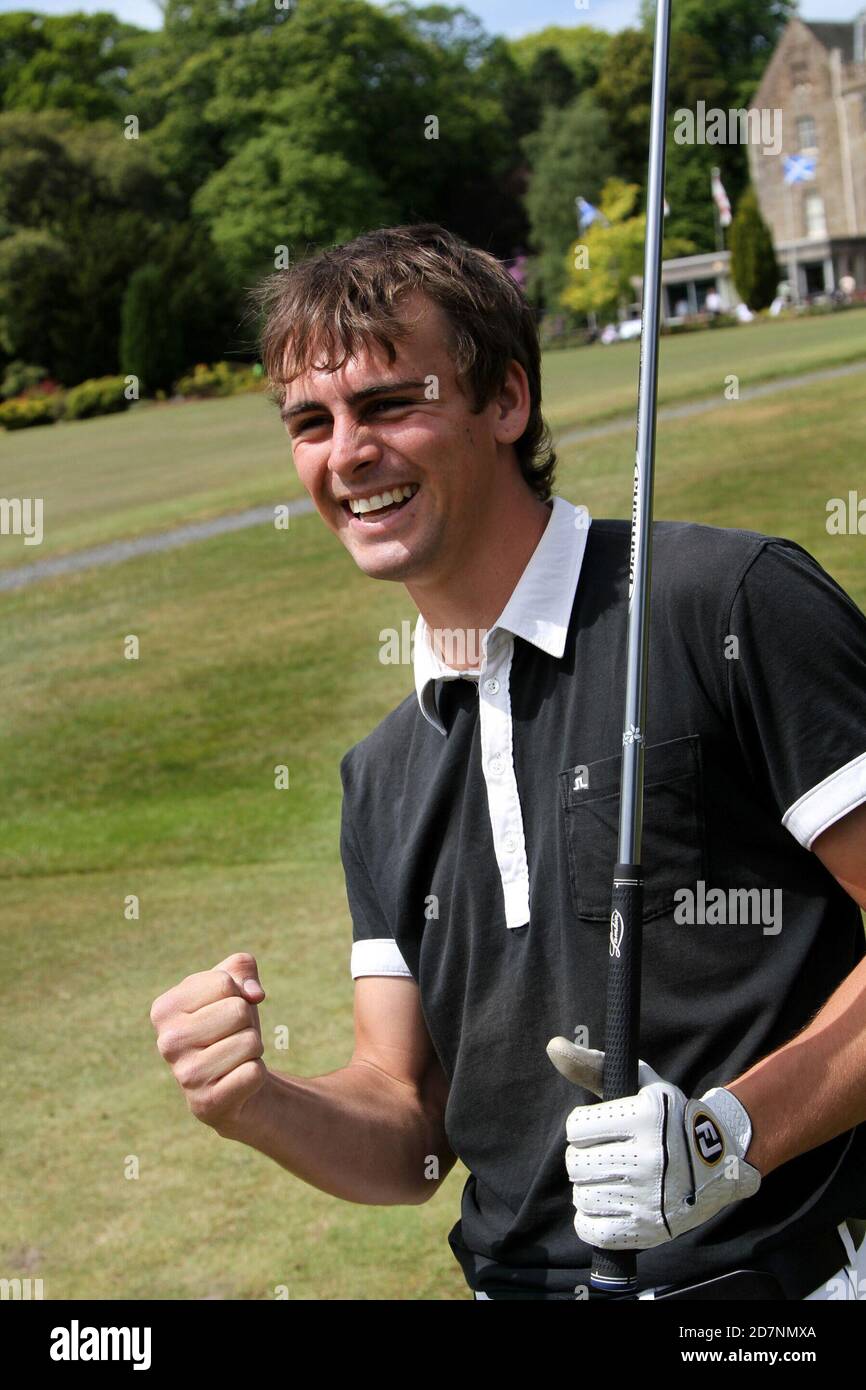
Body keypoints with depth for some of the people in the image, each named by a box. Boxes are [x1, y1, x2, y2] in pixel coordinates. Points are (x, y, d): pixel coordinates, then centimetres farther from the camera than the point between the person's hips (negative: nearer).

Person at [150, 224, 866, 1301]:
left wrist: (728, 1133, -20)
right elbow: (414, 1129, 11)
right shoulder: (382, 777, 12)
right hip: (516, 1283, 5)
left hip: (779, 1276, -4)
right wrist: (252, 1106, -6)